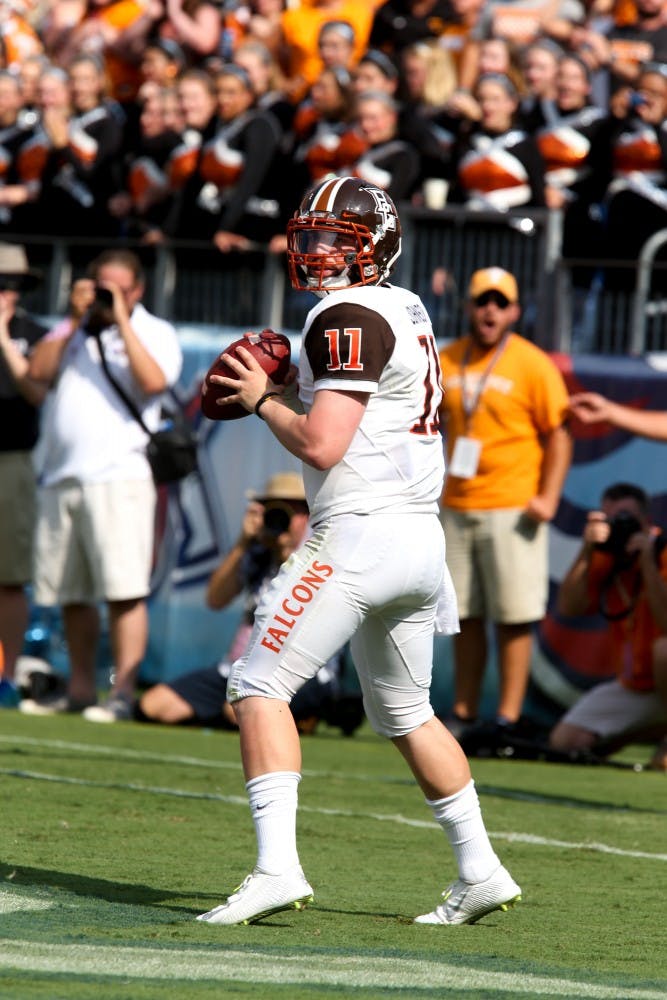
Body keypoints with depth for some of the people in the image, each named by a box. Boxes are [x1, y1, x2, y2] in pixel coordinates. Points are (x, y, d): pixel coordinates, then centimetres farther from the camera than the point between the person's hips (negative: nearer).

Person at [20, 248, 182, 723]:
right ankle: (80, 689, 15)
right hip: (60, 478, 6)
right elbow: (39, 371, 7)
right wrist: (76, 322, 4)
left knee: (124, 590, -13)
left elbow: (153, 382, -14)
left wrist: (121, 320, -11)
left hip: (118, 476, -6)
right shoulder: (77, 330, 21)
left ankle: (123, 692, -14)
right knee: (70, 594, 8)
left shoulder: (155, 332, 5)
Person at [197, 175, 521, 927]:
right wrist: (284, 396, 16)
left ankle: (277, 866, -19)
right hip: (422, 538, 9)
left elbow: (322, 445, -19)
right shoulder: (405, 311, 16)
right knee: (404, 713, 20)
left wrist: (262, 400, -4)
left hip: (359, 533, -9)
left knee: (260, 686, -8)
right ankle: (480, 872, 21)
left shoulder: (349, 318, -12)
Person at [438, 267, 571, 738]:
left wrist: (548, 498, -14)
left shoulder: (533, 365, -3)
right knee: (466, 615, 9)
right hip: (456, 508, 5)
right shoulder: (446, 362, 11)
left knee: (514, 617, -6)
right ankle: (464, 713, 14)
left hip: (512, 509, -5)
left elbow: (558, 437, -4)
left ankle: (508, 717, -5)